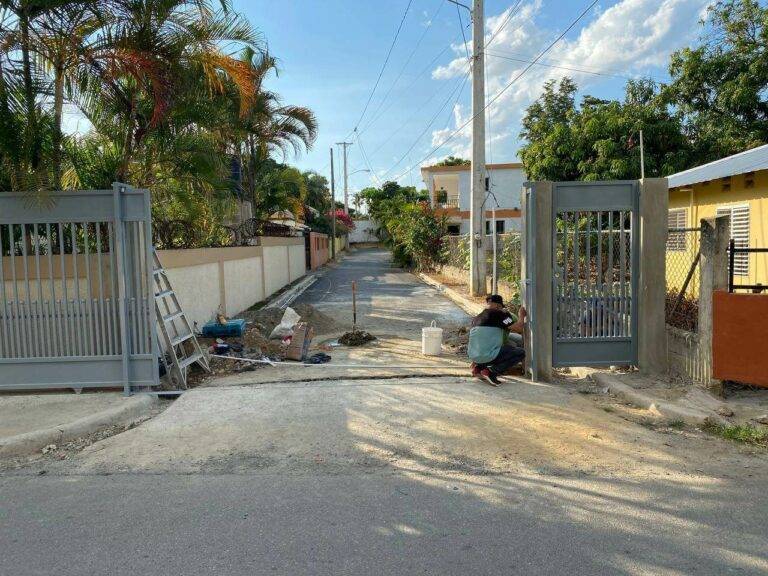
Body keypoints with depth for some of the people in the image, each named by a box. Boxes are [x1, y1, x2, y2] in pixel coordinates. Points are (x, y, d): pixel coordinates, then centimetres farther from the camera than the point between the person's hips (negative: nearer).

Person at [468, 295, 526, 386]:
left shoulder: (476, 318, 17)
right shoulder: (500, 314, -5)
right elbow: (518, 328, -7)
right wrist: (522, 316, 12)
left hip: (473, 356, 8)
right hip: (489, 357, -8)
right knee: (520, 353, 3)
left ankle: (478, 367, 12)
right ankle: (491, 371, -8)